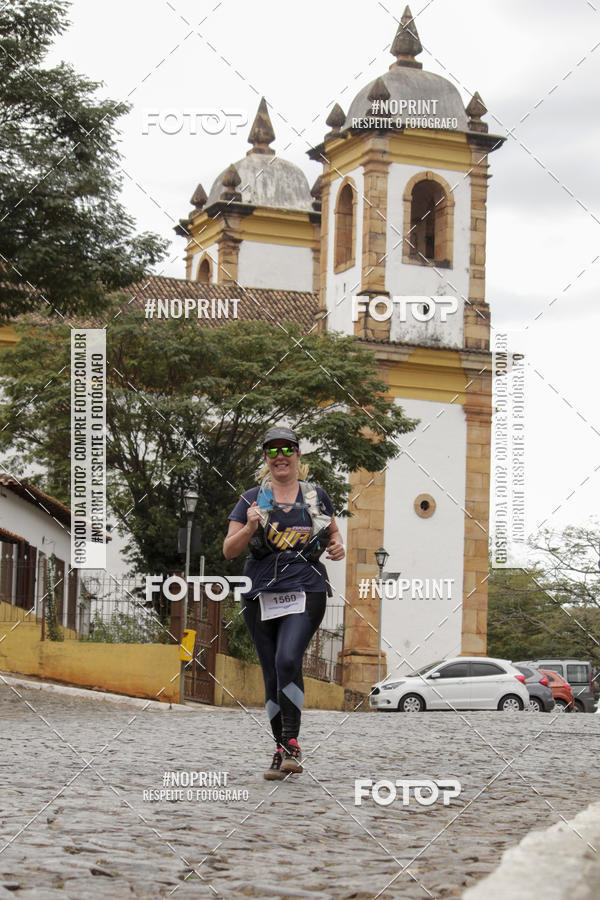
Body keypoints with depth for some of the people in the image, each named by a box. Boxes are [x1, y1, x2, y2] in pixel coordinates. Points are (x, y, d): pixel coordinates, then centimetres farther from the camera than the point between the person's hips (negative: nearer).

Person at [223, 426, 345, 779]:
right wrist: (250, 527, -13)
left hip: (306, 591, -2)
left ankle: (291, 743, -18)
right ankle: (283, 750, 14)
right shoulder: (252, 499, 9)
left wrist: (338, 546, 1)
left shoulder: (316, 496, 10)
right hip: (262, 594, 2)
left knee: (288, 659, -23)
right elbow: (229, 551, 6)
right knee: (273, 674, 4)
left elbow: (333, 532, 24)